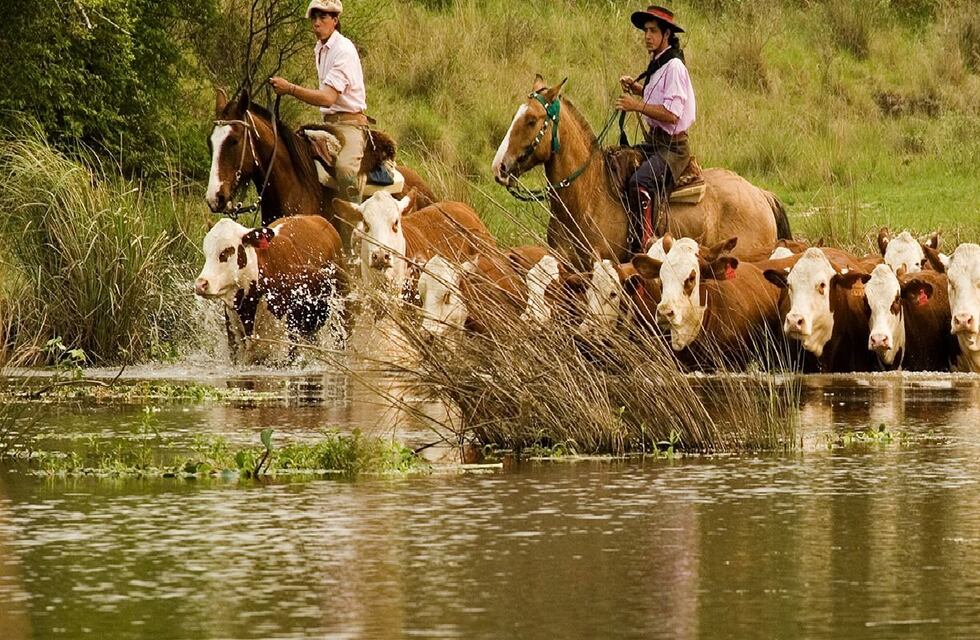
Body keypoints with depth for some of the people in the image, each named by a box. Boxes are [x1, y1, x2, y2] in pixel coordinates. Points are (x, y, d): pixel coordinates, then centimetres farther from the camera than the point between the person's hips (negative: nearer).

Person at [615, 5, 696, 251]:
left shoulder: (673, 66, -16)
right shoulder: (657, 64, 13)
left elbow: (671, 114, -23)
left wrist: (637, 106, -21)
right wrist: (636, 88, 14)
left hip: (671, 146, -10)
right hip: (654, 142, 10)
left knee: (640, 182, -31)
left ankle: (641, 247, -33)